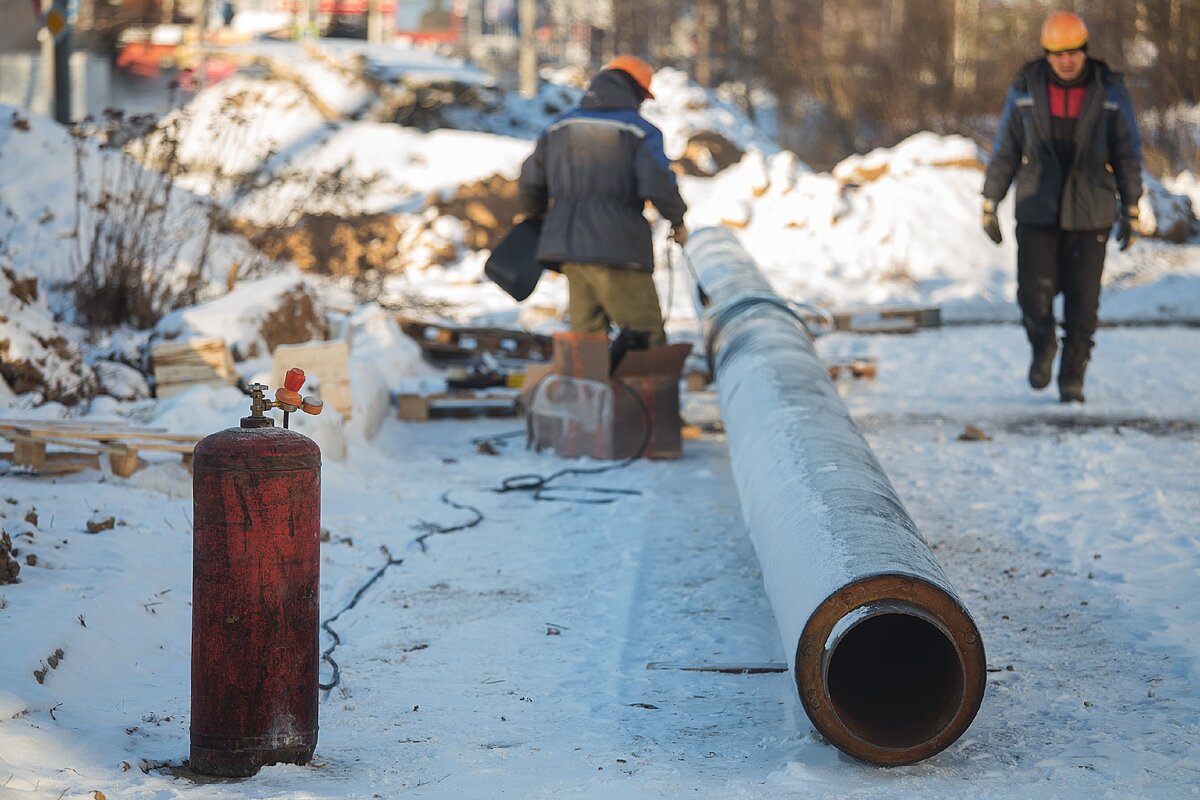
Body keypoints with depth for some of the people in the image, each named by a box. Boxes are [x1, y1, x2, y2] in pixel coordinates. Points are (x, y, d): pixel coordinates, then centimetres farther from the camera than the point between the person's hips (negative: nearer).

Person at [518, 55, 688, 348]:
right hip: (619, 247, -6)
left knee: (587, 330, 12)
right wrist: (678, 222, 1)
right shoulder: (640, 131, -4)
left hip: (570, 246, 6)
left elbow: (532, 179, 14)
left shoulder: (560, 126, 12)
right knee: (647, 336, -1)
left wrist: (533, 214, 33)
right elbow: (659, 183, -16)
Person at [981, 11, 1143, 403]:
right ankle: (1043, 346, 22)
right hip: (1037, 211, 0)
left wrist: (1131, 211, 0)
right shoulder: (1025, 90, -2)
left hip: (1089, 214, 0)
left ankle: (1072, 378, 13)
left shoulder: (1110, 92, -3)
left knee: (1082, 301, -2)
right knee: (1034, 293, -9)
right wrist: (989, 205, 2)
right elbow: (1005, 150, 4)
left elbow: (1128, 154, 3)